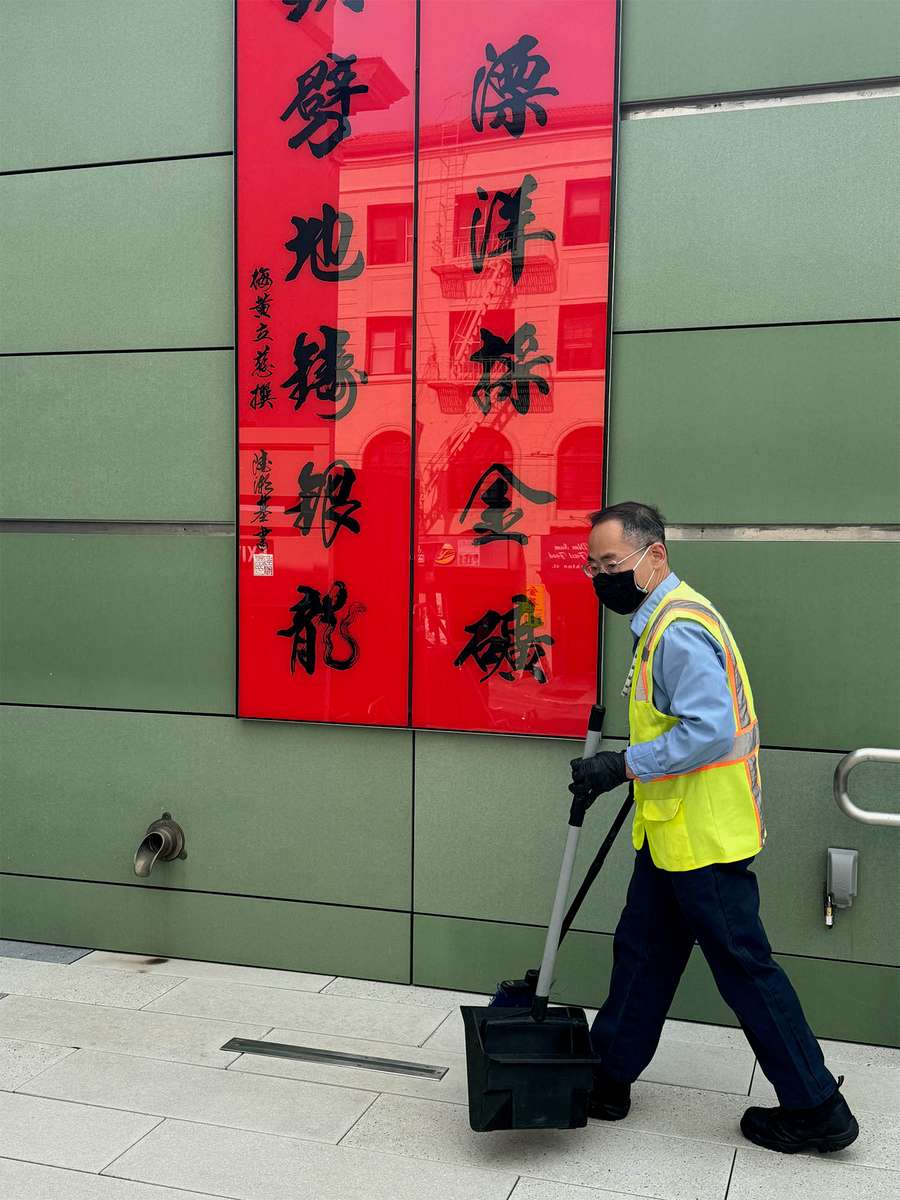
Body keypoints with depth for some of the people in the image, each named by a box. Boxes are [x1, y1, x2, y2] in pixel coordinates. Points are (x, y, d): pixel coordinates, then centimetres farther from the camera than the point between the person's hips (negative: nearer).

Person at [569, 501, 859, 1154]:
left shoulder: (679, 628, -21)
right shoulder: (665, 618, 12)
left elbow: (711, 729, -28)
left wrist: (624, 764, -23)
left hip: (704, 837, -10)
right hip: (675, 832, 10)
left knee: (744, 965, 2)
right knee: (642, 952, 16)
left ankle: (816, 1109, 17)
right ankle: (608, 1077, 29)